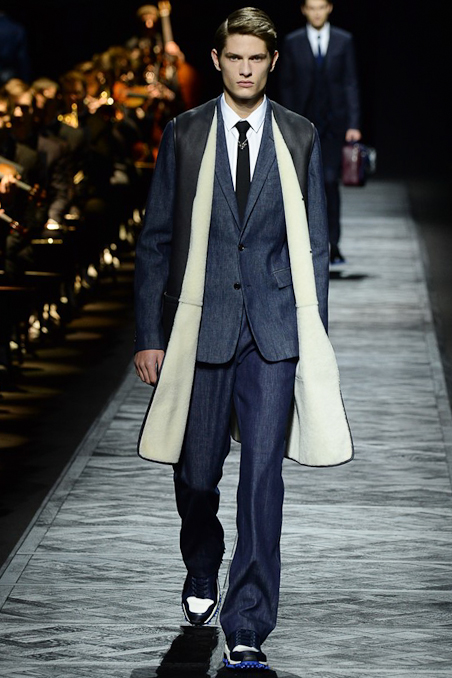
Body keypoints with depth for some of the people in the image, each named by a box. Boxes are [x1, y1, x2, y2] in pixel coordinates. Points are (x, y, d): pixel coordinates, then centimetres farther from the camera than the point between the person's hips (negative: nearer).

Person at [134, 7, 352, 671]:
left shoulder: (299, 137, 5)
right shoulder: (184, 135, 4)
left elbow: (314, 243, 8)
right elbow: (157, 240, 5)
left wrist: (315, 339, 3)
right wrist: (150, 335, 1)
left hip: (273, 329, -1)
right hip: (200, 327, 1)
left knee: (263, 474, -7)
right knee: (196, 472, 9)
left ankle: (247, 628, -3)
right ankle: (202, 573, 40)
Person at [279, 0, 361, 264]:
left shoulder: (344, 41, 5)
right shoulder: (292, 42, 5)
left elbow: (351, 84, 4)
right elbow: (286, 86, 7)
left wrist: (353, 124, -4)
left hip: (334, 124, -1)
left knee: (330, 180, -9)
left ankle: (333, 245, -4)